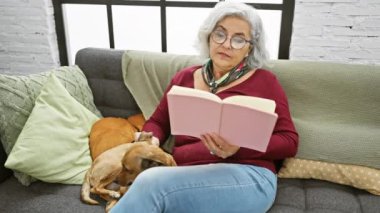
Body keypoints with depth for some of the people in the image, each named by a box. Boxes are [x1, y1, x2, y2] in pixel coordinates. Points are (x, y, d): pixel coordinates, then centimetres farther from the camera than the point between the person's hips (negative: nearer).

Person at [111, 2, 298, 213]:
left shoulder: (264, 81, 6)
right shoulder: (185, 77, 16)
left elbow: (289, 141, 2)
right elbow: (157, 122, 22)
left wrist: (240, 148, -15)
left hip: (247, 178, -3)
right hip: (186, 178, 3)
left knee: (152, 182, -27)